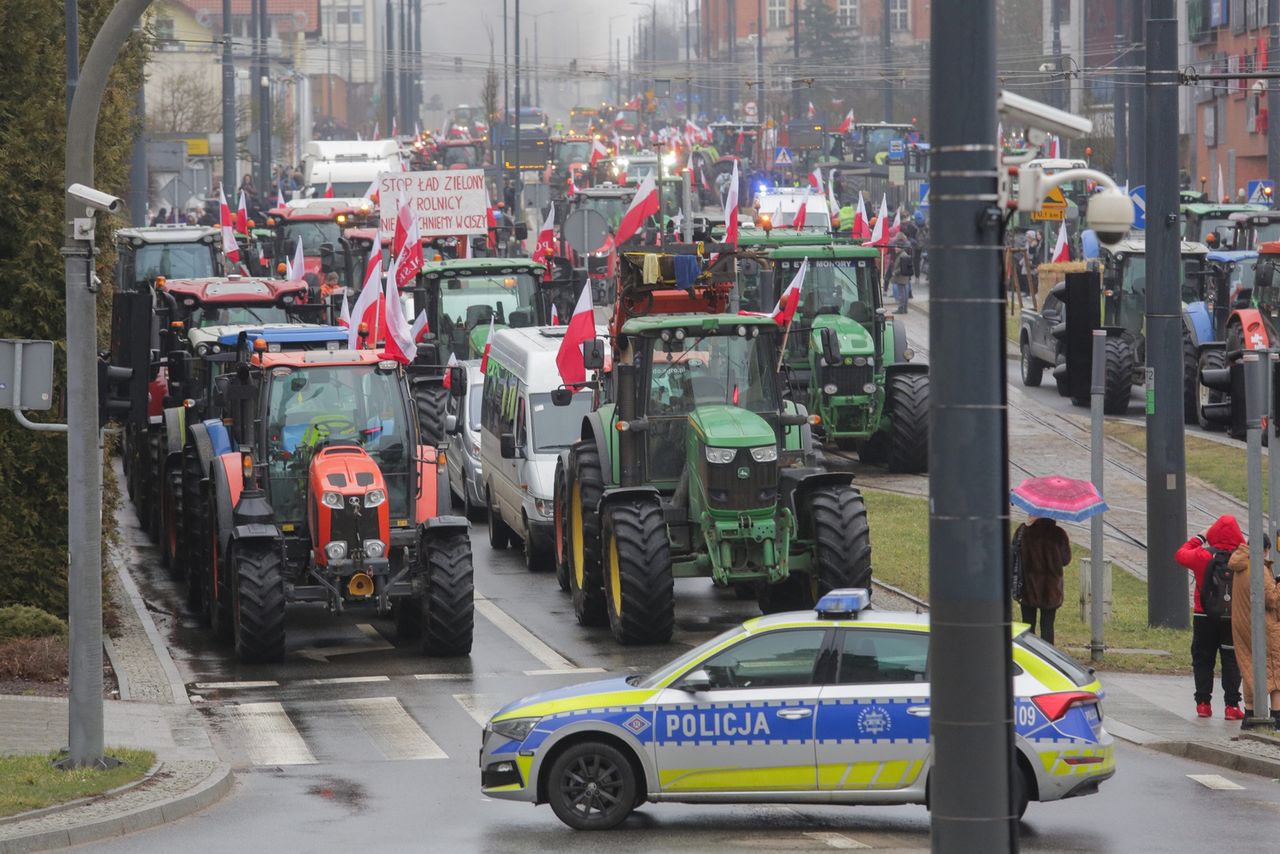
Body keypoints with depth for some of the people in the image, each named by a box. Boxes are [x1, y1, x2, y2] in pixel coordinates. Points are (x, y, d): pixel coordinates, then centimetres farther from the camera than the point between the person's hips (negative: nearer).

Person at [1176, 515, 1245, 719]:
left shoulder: (1203, 556, -11)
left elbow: (1181, 555, 7)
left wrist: (1198, 538, 18)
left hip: (1205, 618, 0)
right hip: (1233, 618, 0)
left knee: (1203, 659, 12)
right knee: (1231, 660, 5)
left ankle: (1203, 702, 9)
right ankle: (1231, 705, 0)